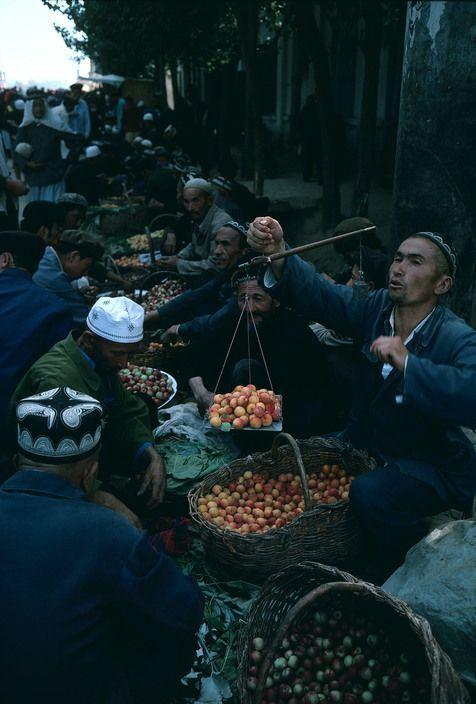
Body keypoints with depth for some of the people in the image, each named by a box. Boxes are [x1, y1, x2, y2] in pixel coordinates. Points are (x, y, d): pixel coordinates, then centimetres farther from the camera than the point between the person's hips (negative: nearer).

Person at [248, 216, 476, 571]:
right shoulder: (376, 308, -6)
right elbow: (317, 292, -19)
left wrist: (407, 363, -44)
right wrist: (277, 252, -37)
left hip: (431, 465, -6)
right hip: (366, 441, 7)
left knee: (369, 493, -29)